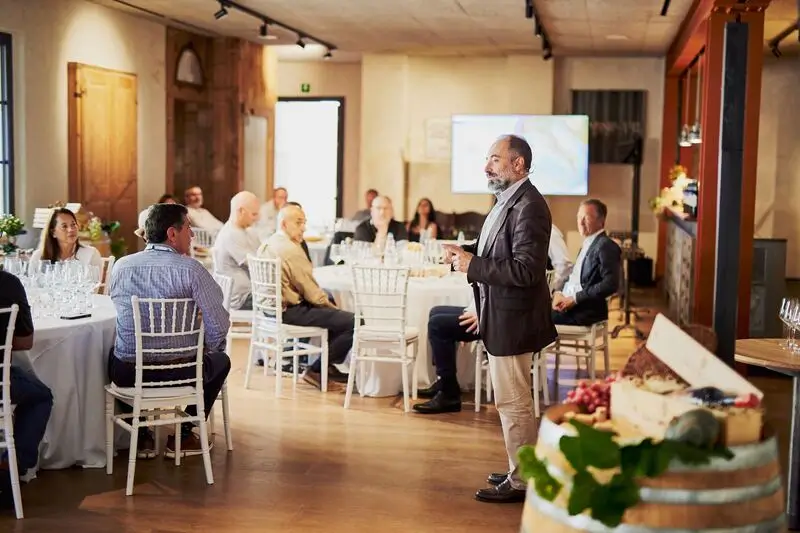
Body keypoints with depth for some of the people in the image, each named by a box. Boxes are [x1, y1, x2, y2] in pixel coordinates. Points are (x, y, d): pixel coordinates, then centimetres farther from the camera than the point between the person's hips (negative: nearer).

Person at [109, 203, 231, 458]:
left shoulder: (121, 266, 1)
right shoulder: (190, 268, -12)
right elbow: (219, 323, -13)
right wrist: (208, 350, 9)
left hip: (127, 374, 3)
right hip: (178, 373, -3)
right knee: (220, 360, 28)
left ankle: (142, 437, 35)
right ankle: (182, 437, 29)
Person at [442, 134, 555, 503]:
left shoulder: (528, 206, -20)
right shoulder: (508, 200, 12)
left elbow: (525, 269, -27)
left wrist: (472, 265, -22)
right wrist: (465, 252, 3)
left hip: (512, 320, -11)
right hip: (503, 317, 11)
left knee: (513, 402, 0)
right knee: (514, 400, 19)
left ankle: (521, 483, 12)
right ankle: (521, 470, 32)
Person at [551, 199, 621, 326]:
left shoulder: (606, 246, -11)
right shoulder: (587, 244, 19)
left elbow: (610, 284, -21)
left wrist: (575, 298, -19)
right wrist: (559, 293, 1)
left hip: (587, 310, -9)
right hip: (570, 304, 9)